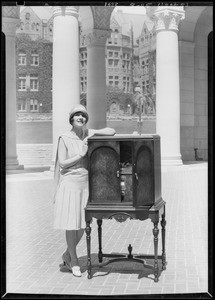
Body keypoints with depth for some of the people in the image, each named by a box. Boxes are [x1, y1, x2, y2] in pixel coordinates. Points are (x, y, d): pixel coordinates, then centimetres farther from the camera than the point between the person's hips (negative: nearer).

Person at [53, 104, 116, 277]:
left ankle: (67, 255, 29)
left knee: (83, 223, 9)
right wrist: (81, 154, -13)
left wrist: (93, 133, -10)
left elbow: (112, 131, 2)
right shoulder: (64, 138, -7)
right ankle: (74, 261, 16)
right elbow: (61, 164, -10)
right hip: (69, 183, -5)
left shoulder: (88, 134, 5)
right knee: (71, 223, -1)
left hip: (86, 183, 5)